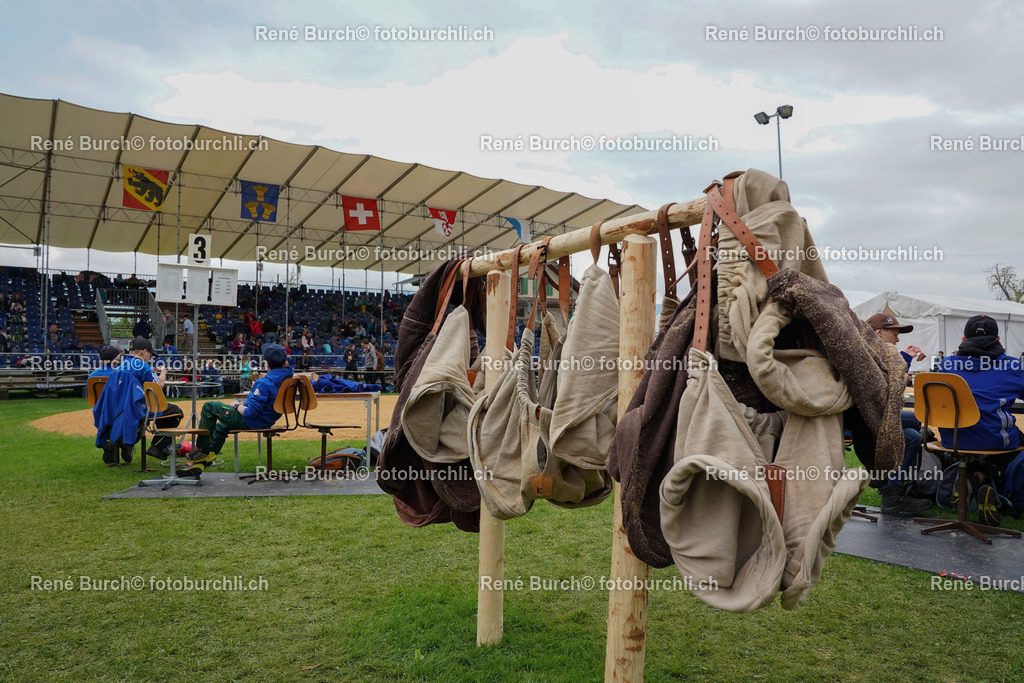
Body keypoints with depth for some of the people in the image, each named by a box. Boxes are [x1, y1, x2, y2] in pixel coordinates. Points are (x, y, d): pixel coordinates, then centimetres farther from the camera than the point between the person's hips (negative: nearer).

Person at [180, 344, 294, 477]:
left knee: (209, 406, 7)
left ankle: (203, 451, 14)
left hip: (249, 421, -9)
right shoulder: (286, 378, -8)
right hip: (266, 421, 9)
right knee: (220, 427, 31)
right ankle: (202, 463, 37)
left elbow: (250, 412, -29)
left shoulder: (264, 383, -31)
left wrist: (236, 405, -9)